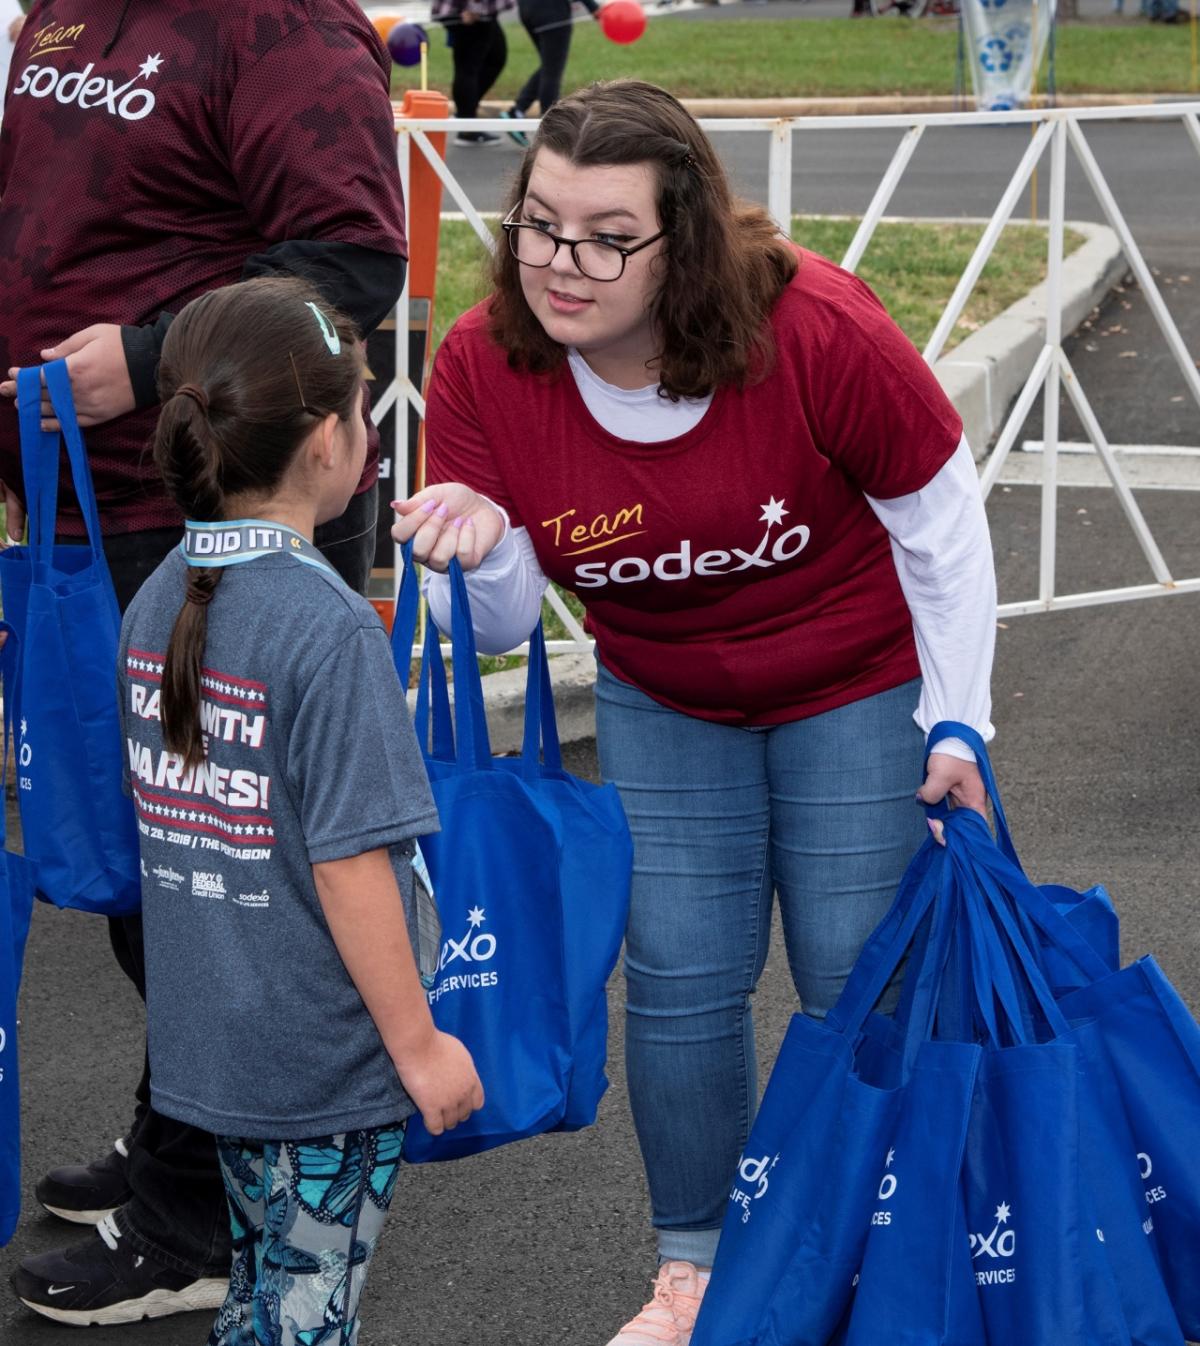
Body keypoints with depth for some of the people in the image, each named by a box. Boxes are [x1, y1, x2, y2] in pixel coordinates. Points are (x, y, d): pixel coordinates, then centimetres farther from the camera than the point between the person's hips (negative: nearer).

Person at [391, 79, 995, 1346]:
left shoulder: (818, 333, -29)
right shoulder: (483, 366, -20)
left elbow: (940, 522, -13)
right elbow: (504, 625, -12)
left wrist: (956, 726, -10)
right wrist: (483, 549, -35)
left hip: (858, 688, -3)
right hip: (661, 704, 3)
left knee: (856, 981, 0)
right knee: (680, 977, 2)